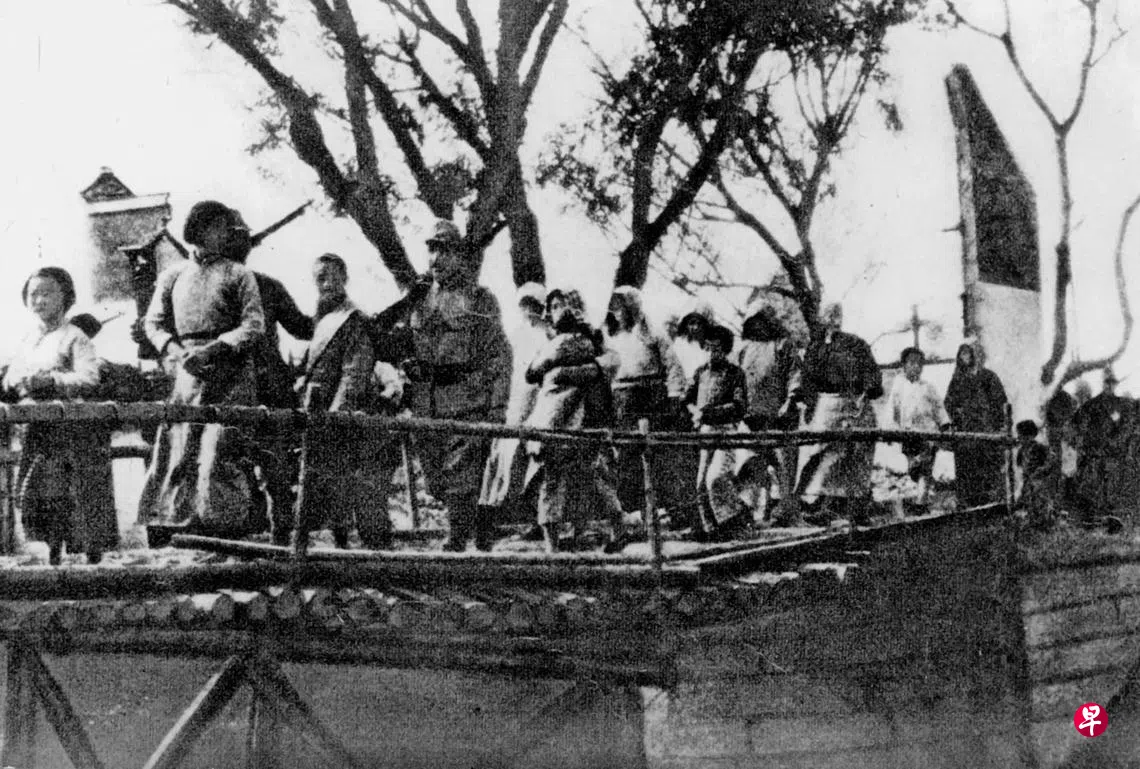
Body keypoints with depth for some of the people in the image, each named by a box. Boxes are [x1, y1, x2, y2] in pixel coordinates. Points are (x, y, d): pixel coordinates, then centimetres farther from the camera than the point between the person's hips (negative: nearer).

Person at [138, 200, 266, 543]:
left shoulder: (238, 274, 6)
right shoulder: (173, 274, 14)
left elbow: (254, 325, -3)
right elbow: (154, 321, 14)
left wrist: (213, 349, -15)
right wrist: (174, 349, -6)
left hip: (229, 374, -2)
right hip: (187, 374, 3)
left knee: (221, 450, -8)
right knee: (175, 448, -2)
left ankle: (228, 534, -6)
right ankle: (159, 534, 0)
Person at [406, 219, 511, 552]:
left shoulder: (480, 300, 0)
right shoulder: (419, 300, 15)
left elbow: (500, 356, -3)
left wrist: (498, 406, -10)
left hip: (467, 403, -5)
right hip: (426, 406, 6)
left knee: (460, 477, -9)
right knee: (437, 482, 9)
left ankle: (458, 541, -4)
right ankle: (482, 527, 26)